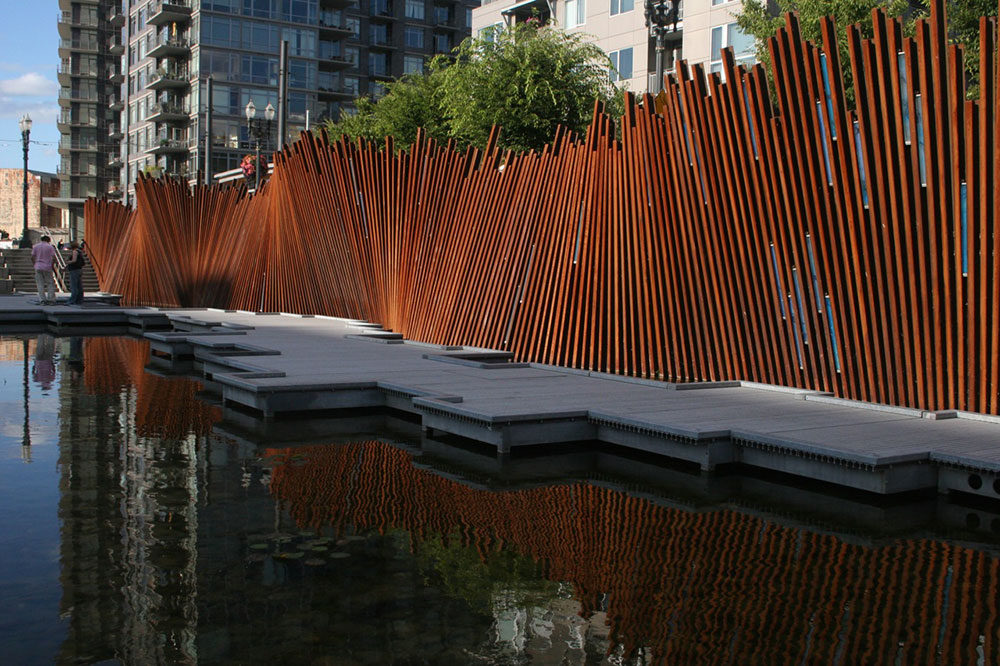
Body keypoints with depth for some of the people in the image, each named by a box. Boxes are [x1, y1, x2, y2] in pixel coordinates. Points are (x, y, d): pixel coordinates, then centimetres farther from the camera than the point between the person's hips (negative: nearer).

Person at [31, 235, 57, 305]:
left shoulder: (36, 246, 8)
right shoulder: (50, 247, 0)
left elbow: (32, 258, 4)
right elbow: (54, 258, -7)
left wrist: (35, 264, 16)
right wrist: (51, 264, 9)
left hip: (38, 267, 2)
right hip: (47, 268, -2)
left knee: (40, 284, 4)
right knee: (50, 284, 4)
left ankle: (42, 300, -3)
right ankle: (51, 300, -2)